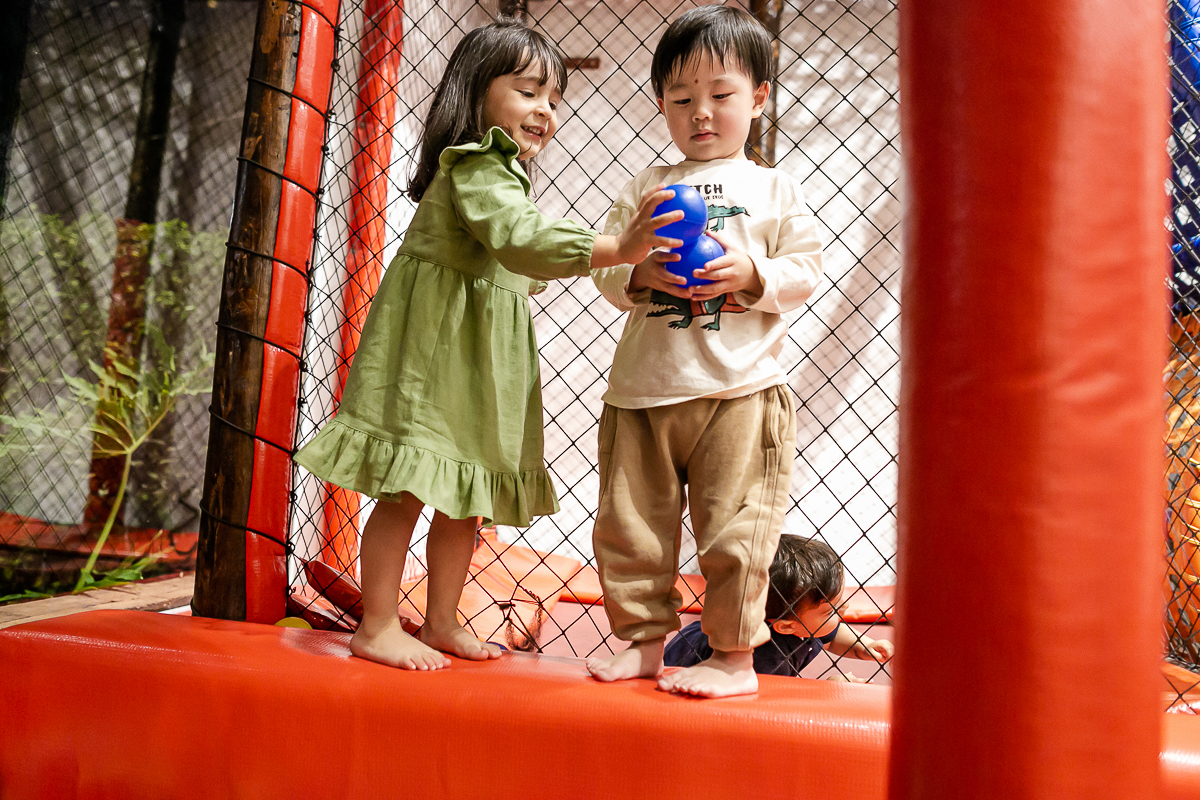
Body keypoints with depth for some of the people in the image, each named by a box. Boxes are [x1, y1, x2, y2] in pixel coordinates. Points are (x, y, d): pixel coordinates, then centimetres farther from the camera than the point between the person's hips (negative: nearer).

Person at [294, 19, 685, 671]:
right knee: (407, 490, -5)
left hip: (480, 356, 10)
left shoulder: (502, 173, 19)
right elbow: (519, 240, -33)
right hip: (432, 346, -10)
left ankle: (441, 622, 25)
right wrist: (618, 247, -41)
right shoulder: (476, 168, -15)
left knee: (466, 496, 13)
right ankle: (377, 627, 8)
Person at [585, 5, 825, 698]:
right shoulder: (647, 187, 14)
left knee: (733, 530, -2)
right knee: (629, 525, 7)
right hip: (643, 388, 3)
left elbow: (806, 272, 3)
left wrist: (752, 272, -14)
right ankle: (645, 640, 23)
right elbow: (607, 271, 10)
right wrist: (641, 273, -11)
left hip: (741, 390, -3)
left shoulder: (774, 189, 10)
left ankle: (735, 657, 13)